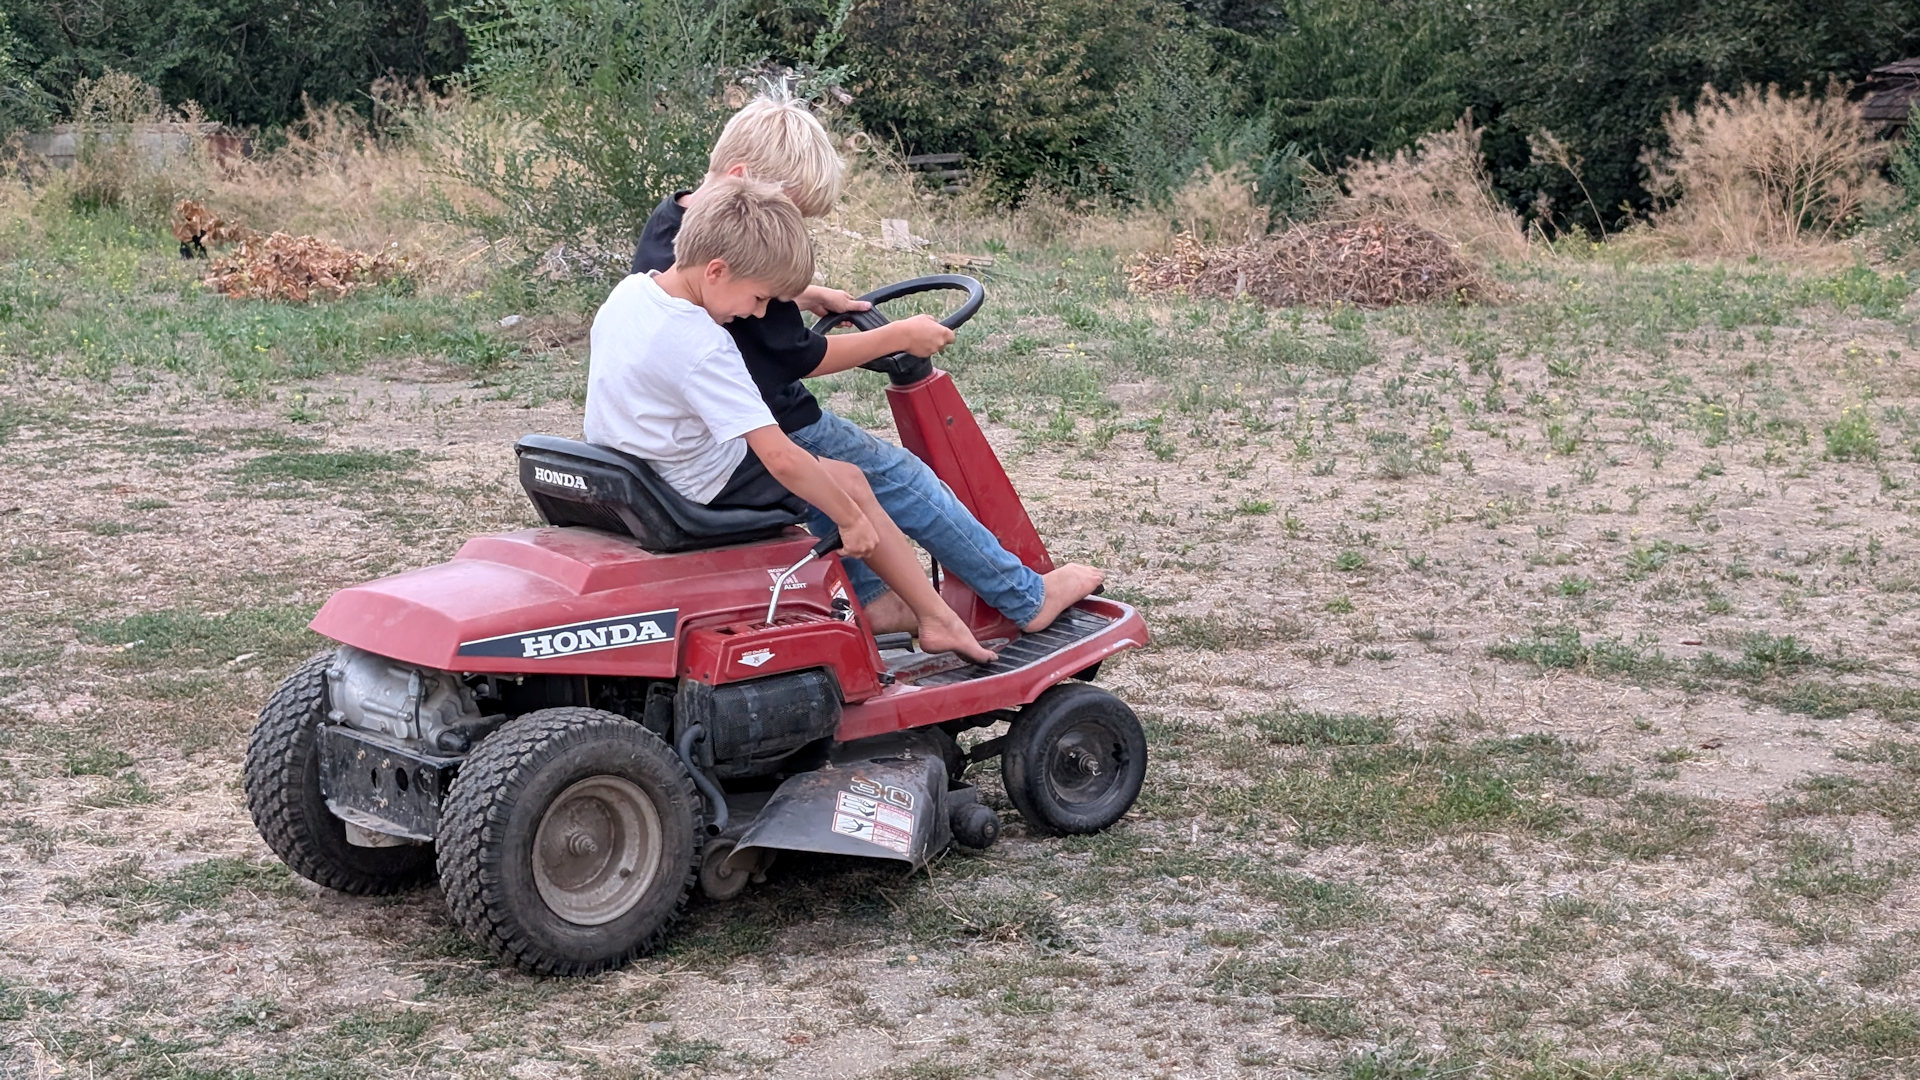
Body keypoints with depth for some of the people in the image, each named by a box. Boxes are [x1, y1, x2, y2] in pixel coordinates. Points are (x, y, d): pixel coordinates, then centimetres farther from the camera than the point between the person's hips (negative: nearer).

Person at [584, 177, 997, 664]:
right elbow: (781, 459, -32)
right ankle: (936, 619, 11)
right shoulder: (702, 350, -31)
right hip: (701, 490, -9)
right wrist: (851, 519, -21)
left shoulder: (628, 292, -4)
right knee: (849, 481, 4)